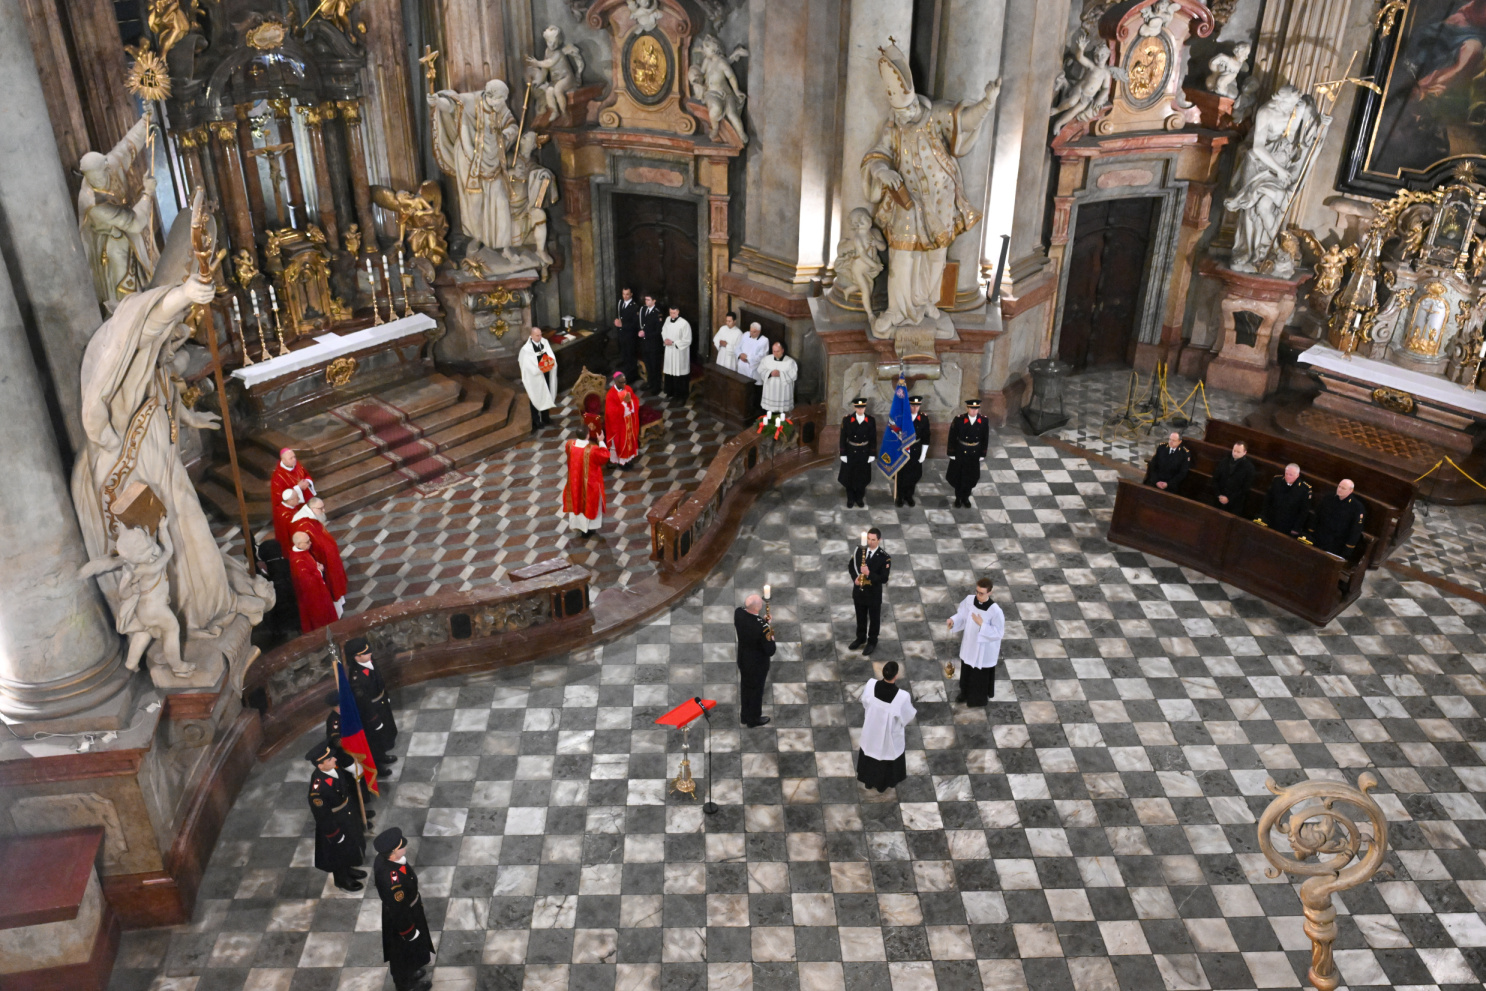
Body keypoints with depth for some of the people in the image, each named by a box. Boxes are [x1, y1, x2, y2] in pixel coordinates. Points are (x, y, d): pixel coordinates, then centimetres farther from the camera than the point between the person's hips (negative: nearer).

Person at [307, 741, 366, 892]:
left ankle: (348, 870, 57)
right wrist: (335, 835, -15)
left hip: (348, 816, 7)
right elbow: (321, 815, -27)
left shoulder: (333, 769, -18)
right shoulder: (318, 787, -40)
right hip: (335, 823, -7)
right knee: (339, 852, 21)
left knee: (349, 847, 30)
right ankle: (342, 880, 48)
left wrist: (355, 809, 15)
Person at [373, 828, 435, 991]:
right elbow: (398, 909, -30)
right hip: (400, 919, -7)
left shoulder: (384, 859, -19)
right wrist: (410, 932, -15)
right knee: (405, 951, 21)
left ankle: (407, 972, 57)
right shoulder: (393, 879, -44)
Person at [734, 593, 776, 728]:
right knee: (756, 690, 18)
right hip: (758, 663, -6)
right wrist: (772, 637, -11)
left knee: (745, 687, 26)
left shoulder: (738, 612, -21)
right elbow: (770, 651, -27)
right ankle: (753, 719, 40)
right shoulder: (762, 627, -37)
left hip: (742, 659, 6)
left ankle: (744, 716, 46)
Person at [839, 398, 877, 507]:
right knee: (849, 477, 7)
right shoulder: (847, 420, -9)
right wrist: (843, 454, -6)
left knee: (862, 477, 10)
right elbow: (843, 438, -5)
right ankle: (850, 499, 24)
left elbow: (873, 439, 0)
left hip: (864, 453, 1)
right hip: (851, 452, -1)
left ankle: (859, 498, 28)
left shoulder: (871, 421, -5)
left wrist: (872, 454, -1)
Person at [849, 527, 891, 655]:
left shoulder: (884, 557, -19)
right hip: (858, 591, 4)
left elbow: (884, 579, -20)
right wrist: (855, 577, -13)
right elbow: (851, 566, 5)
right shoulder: (859, 550, -6)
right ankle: (860, 638, 43)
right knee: (860, 617, 22)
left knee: (874, 619, 15)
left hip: (874, 594, -4)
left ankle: (872, 642, 33)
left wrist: (869, 574, -34)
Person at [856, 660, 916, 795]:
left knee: (870, 753, 30)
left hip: (871, 729, 3)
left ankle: (868, 781, 55)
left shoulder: (871, 684, -28)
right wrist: (914, 712, 4)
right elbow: (907, 717, -19)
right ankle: (882, 785, 53)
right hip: (890, 733, -3)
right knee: (887, 754, 28)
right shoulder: (902, 697, -38)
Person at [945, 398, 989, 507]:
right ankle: (958, 497, 30)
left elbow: (985, 439, 1)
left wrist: (982, 454, 4)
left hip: (974, 453, 2)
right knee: (958, 475, 11)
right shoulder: (958, 420, -17)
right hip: (960, 452, -2)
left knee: (971, 477, 13)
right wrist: (951, 453, -7)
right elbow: (952, 437, -10)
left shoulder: (983, 421, -9)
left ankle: (966, 497, 33)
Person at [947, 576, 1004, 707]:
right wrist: (952, 620, -25)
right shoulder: (969, 600, -17)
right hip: (969, 644, 5)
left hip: (984, 648, -5)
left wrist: (981, 624, -32)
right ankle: (965, 693, 52)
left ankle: (980, 698, 44)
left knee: (980, 674, 18)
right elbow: (961, 615, -4)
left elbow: (999, 633, -23)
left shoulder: (995, 611, -31)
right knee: (966, 670, 26)